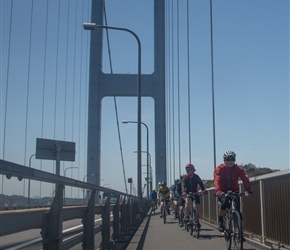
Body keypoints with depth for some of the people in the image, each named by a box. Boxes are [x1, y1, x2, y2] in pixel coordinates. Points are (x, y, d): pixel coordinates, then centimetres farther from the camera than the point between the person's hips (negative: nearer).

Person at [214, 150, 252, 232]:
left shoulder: (238, 169, -9)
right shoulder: (219, 169, -14)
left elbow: (245, 178, -24)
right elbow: (217, 180, -29)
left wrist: (247, 190, -41)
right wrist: (218, 191, -47)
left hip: (234, 191, 2)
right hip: (222, 192, -2)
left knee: (237, 210, -12)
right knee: (223, 203, -28)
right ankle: (220, 222, -4)